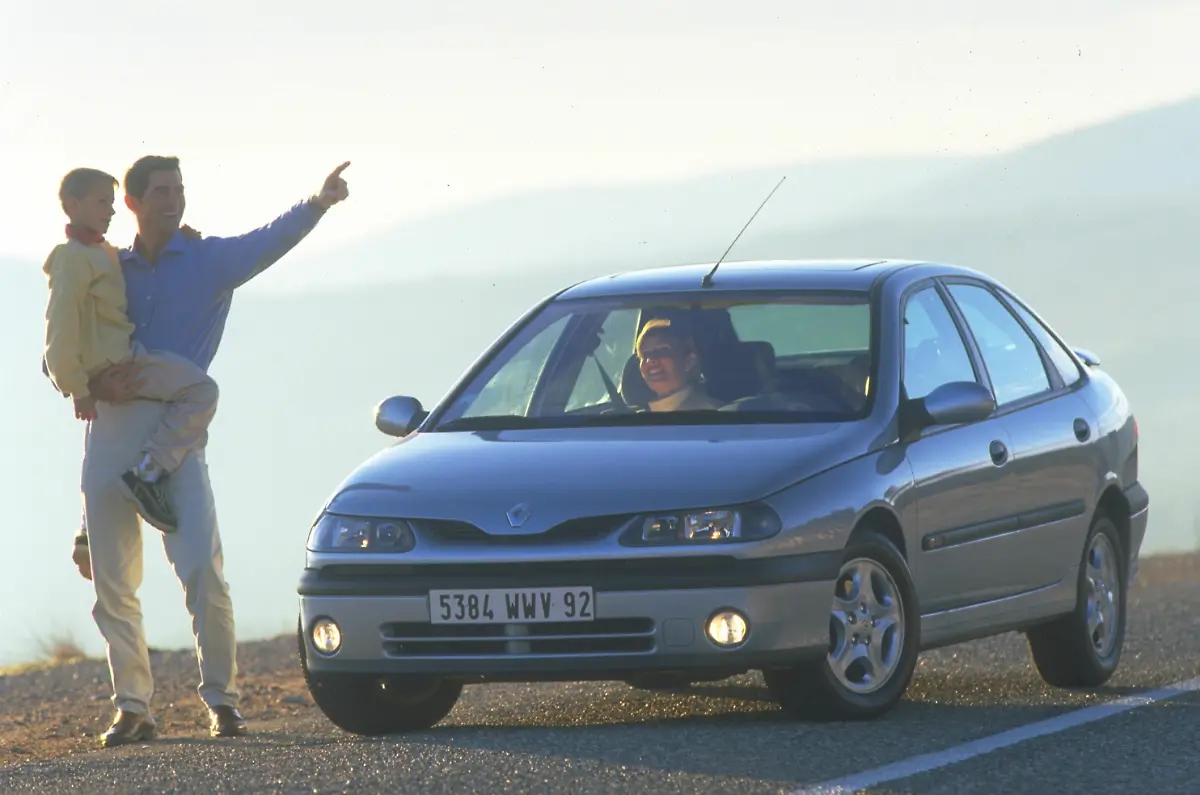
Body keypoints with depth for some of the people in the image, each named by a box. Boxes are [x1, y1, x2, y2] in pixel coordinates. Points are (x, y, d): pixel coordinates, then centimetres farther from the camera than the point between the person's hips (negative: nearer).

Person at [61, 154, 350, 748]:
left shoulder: (210, 260, 7)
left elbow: (269, 242, -12)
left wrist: (318, 204, -31)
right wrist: (97, 384, -10)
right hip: (110, 431, 3)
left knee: (203, 571, -14)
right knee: (113, 583, 4)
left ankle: (221, 699, -4)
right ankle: (132, 708, 12)